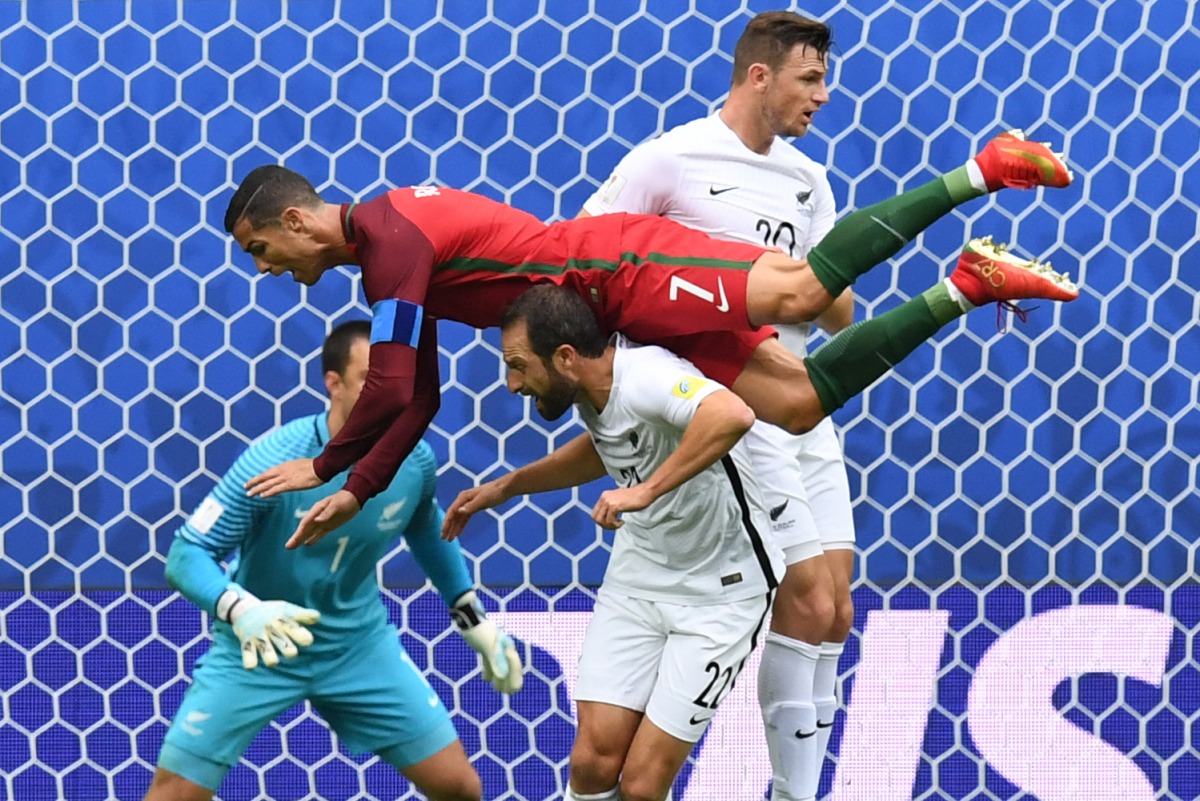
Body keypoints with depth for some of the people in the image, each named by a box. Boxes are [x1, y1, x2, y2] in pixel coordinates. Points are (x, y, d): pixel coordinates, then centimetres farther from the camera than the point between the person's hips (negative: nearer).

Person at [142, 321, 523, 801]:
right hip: (256, 646, -4)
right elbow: (186, 554, -24)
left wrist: (473, 620, 14)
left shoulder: (414, 458, -11)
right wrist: (239, 609, -43)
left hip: (361, 644, 4)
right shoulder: (273, 462, -27)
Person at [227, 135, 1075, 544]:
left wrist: (325, 468, -7)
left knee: (798, 292, -26)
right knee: (799, 402, -3)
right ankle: (968, 286, -3)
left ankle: (979, 171, -20)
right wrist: (358, 492, 14)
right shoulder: (384, 266, 19)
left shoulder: (390, 234, -14)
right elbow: (419, 400, 23)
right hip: (617, 304, 8)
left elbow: (390, 389, -21)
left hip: (618, 267, -8)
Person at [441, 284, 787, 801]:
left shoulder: (643, 376, -29)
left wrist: (645, 491, -47)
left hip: (718, 590, -7)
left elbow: (732, 415, -50)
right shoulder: (589, 387, -2)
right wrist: (507, 487, 15)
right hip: (637, 574, 7)